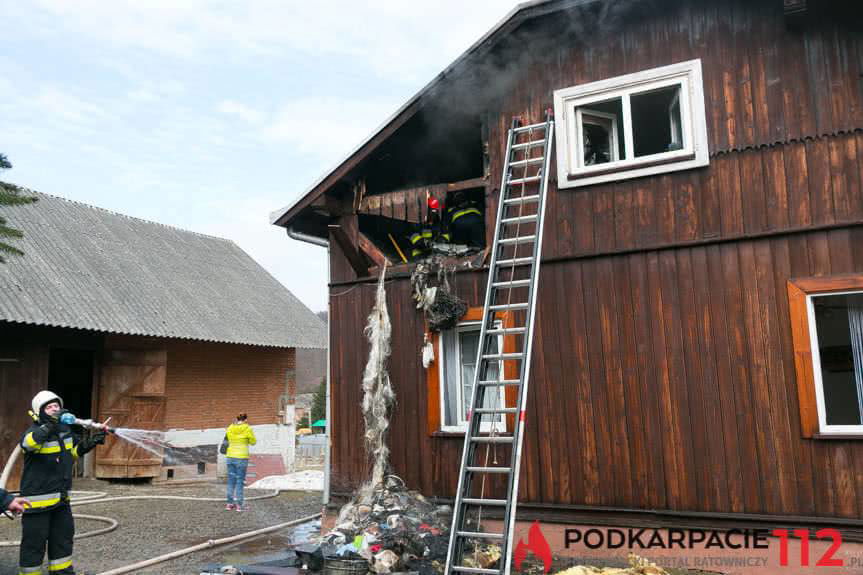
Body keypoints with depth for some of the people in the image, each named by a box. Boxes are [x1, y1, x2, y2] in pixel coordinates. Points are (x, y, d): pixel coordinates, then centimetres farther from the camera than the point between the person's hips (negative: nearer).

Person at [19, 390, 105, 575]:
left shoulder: (64, 429, 5)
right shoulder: (35, 432, -17)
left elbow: (75, 450, 21)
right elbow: (28, 442, -42)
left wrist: (91, 442, 3)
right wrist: (50, 425, -51)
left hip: (61, 499, 8)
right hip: (38, 499, -8)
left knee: (63, 538, 19)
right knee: (34, 541, 2)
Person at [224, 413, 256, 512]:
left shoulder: (230, 428, 3)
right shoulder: (247, 429, -8)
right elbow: (253, 442, 2)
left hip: (230, 456, 4)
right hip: (242, 458, -4)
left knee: (231, 481, 13)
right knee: (240, 482, 2)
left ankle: (229, 503, 15)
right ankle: (239, 505, 4)